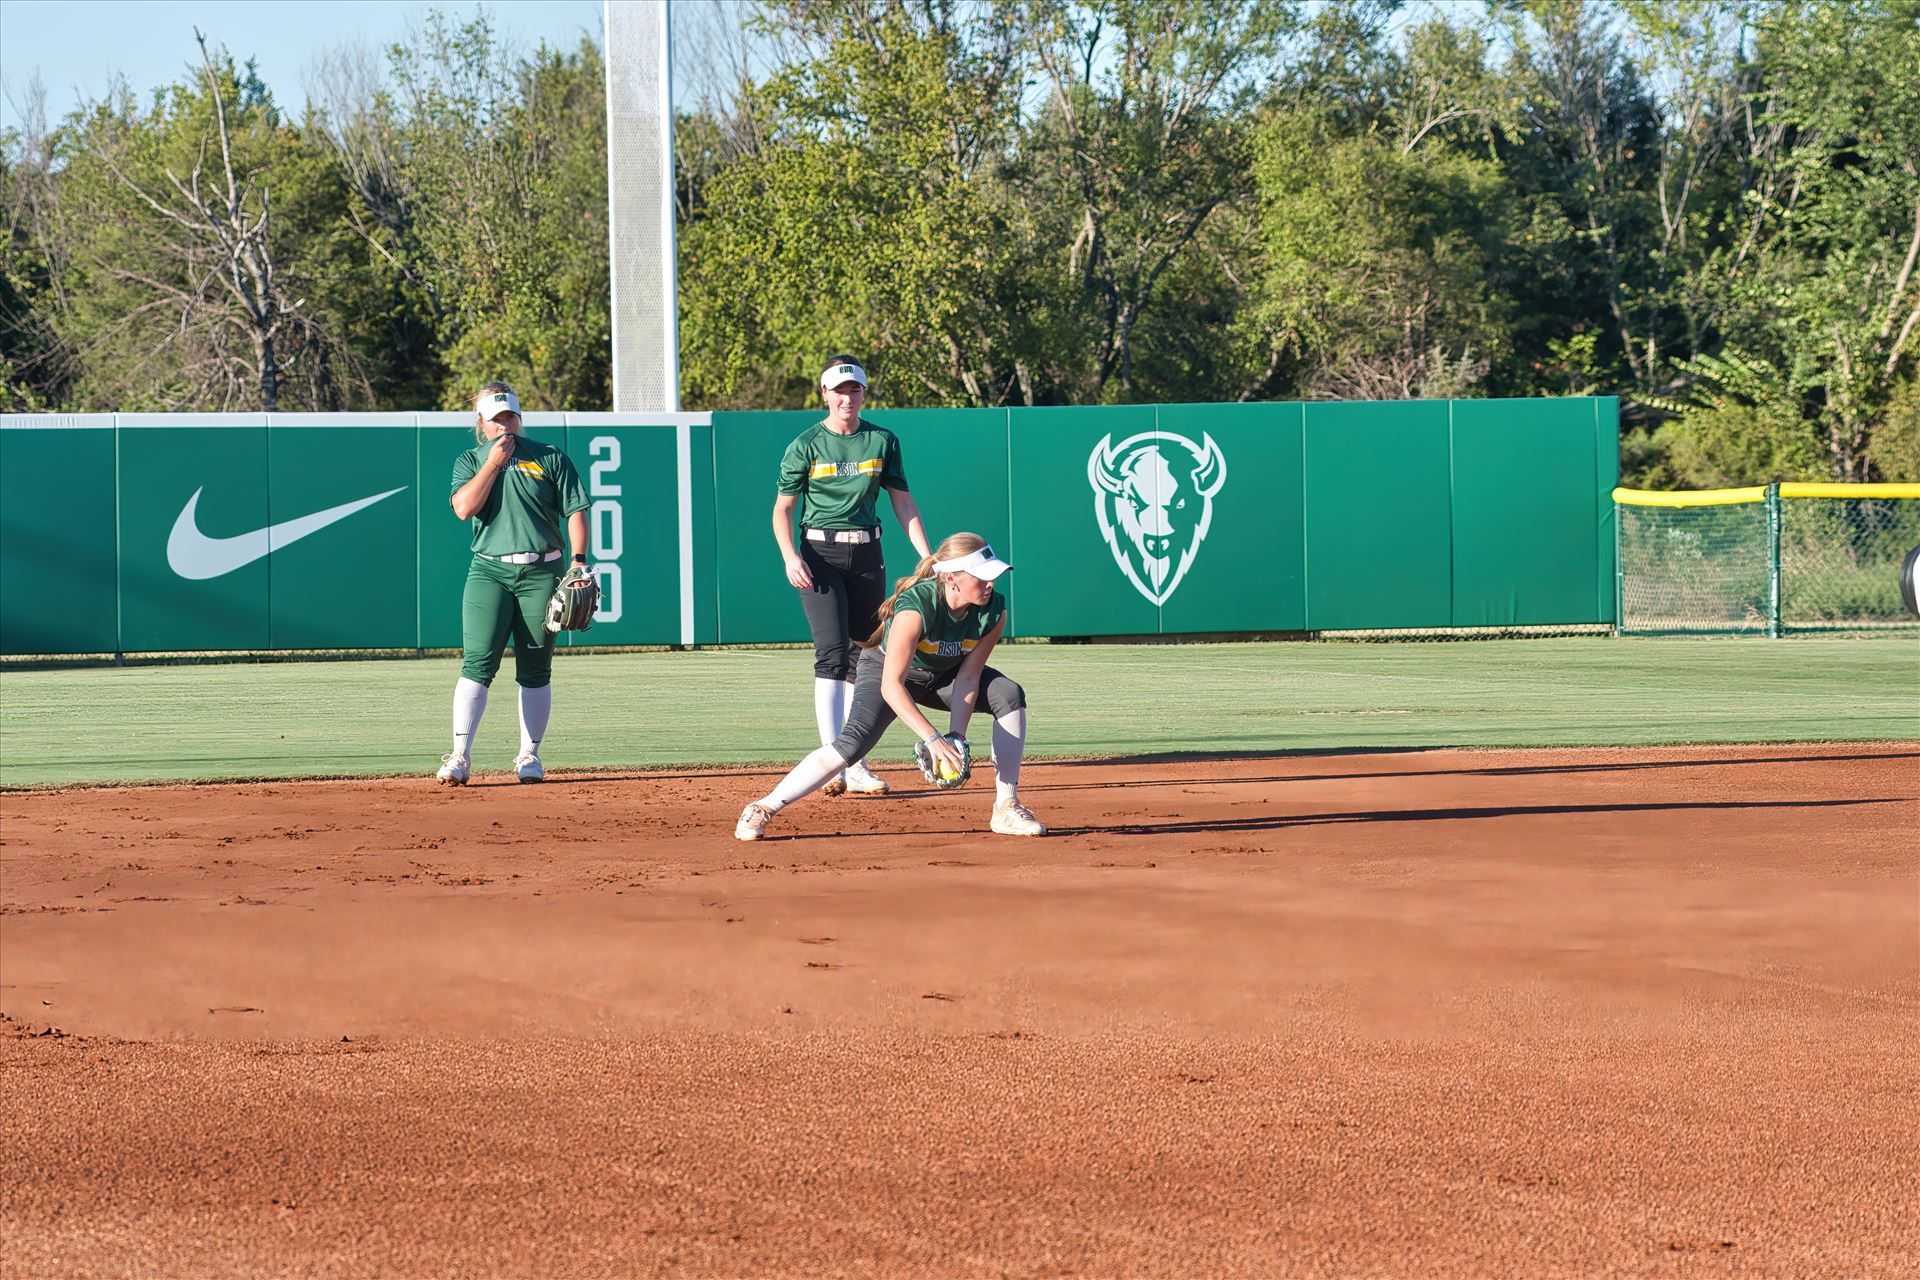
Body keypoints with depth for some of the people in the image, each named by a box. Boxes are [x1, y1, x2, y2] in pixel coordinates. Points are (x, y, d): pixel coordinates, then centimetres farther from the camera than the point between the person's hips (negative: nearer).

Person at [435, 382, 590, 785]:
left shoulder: (549, 459, 8)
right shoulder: (470, 461, 10)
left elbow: (575, 511, 5)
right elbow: (464, 507, -8)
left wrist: (579, 560, -7)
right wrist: (494, 462, -7)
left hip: (541, 573, 1)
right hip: (489, 571, -1)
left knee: (535, 670, 3)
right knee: (477, 663, -12)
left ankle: (529, 756, 12)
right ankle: (460, 757, -15)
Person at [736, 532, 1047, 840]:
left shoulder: (994, 611, -24)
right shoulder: (915, 607, -39)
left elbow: (968, 676, -17)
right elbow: (891, 686, -42)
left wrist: (957, 736, -29)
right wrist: (933, 739, -50)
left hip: (943, 676, 5)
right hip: (886, 669, -5)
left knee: (1010, 695, -18)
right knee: (853, 744, -27)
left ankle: (1006, 807, -12)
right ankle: (763, 809, -17)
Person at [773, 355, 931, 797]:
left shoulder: (883, 441, 6)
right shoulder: (805, 446, -3)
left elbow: (903, 502, 9)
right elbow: (783, 508, 0)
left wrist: (927, 557, 0)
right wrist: (790, 556, -16)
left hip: (867, 554, 4)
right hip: (820, 555, -4)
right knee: (833, 654, -15)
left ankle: (856, 765, 14)